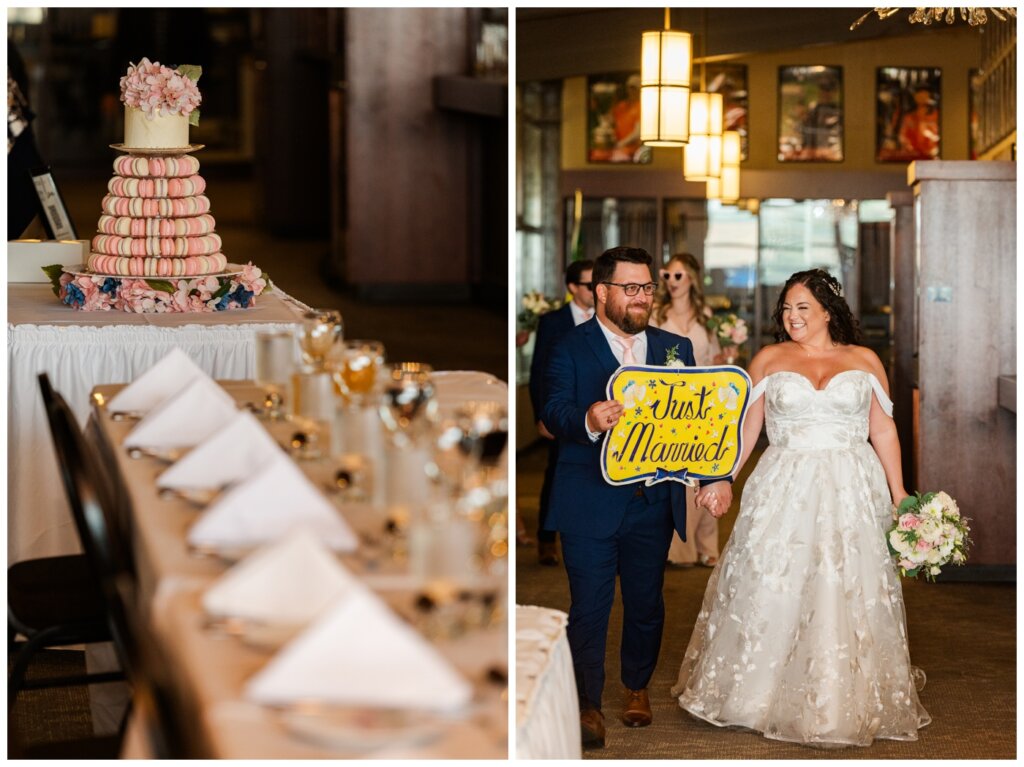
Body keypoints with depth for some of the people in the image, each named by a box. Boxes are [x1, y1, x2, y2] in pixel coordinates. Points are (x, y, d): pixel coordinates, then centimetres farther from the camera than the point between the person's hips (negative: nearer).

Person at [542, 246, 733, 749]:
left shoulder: (676, 348, 11)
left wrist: (716, 475, -8)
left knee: (646, 603, 14)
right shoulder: (569, 348, -2)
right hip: (590, 503, -4)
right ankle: (587, 704, 12)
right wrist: (587, 421, -37)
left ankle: (637, 688, 34)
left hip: (654, 503, 4)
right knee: (589, 607, -1)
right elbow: (553, 413, -15)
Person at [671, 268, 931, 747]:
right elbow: (746, 426, 7)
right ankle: (761, 692, 12)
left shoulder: (865, 362, 7)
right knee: (770, 590, 0)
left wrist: (899, 494, 3)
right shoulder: (768, 360, 7)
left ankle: (845, 704, 10)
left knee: (848, 596, 0)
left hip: (852, 493, 0)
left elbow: (883, 430, 8)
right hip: (783, 492, 0)